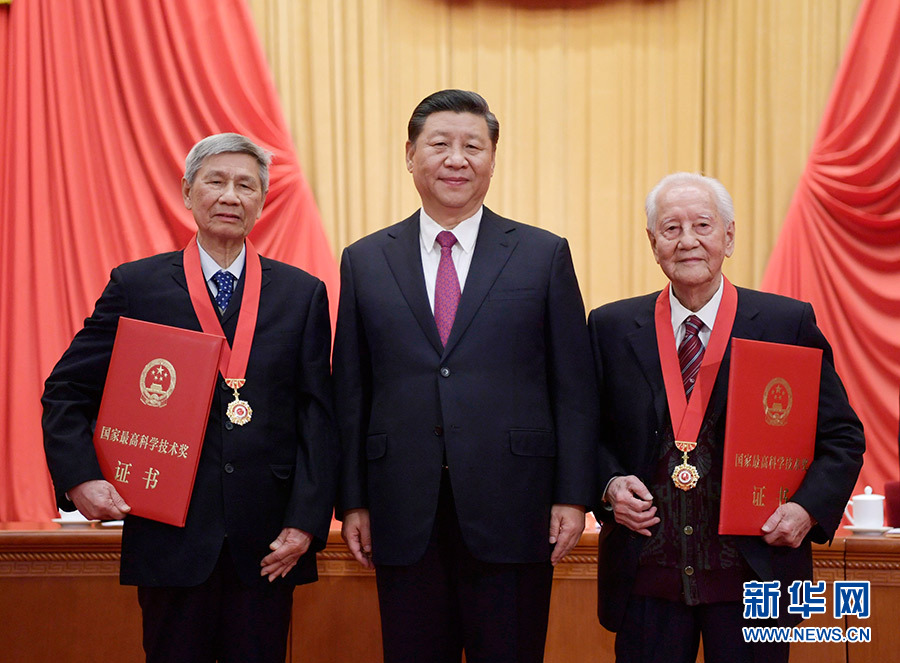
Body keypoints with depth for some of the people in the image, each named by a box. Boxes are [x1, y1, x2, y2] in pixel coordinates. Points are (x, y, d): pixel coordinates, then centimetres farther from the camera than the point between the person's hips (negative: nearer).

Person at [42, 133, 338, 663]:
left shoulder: (303, 294, 6)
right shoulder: (136, 286, 4)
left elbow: (318, 417, 3)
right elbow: (66, 392, 6)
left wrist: (306, 522, -4)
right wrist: (80, 478, -9)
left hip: (268, 542, 1)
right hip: (169, 534, -1)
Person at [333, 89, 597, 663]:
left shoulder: (545, 255, 4)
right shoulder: (365, 261, 8)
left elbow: (574, 389, 2)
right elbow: (350, 393, 8)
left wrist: (573, 495, -4)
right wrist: (353, 501, 4)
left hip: (512, 512, -1)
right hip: (404, 516, 1)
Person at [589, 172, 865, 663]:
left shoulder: (789, 323, 0)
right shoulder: (611, 328, 5)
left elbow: (841, 437, 4)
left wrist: (808, 507, -11)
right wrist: (610, 485, -7)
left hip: (754, 568, -1)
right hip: (645, 577, 1)